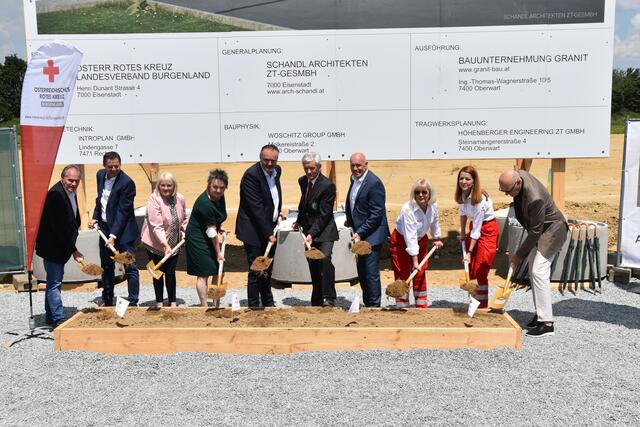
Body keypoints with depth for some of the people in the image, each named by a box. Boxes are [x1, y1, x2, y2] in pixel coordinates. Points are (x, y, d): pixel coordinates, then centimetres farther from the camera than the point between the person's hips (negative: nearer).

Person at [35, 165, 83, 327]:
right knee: (55, 283, -5)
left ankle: (50, 316, 30)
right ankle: (58, 319, -1)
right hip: (52, 246, -10)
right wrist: (73, 250, -22)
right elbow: (59, 226, -25)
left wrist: (71, 245, 10)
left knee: (54, 282, 18)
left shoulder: (71, 192, 6)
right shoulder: (55, 195, -24)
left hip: (61, 245, 10)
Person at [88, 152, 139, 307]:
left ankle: (133, 303, 2)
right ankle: (107, 301, 28)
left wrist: (114, 235, -24)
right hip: (105, 227, 7)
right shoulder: (100, 175, 4)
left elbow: (123, 211, -20)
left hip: (123, 229, -7)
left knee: (130, 267, -4)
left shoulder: (127, 182, -18)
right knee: (107, 267, 16)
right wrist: (95, 217, 8)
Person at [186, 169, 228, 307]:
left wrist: (218, 227, 6)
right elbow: (211, 231, -21)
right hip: (197, 239, -9)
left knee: (219, 271, 10)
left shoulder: (219, 196, -2)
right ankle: (204, 306, 5)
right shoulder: (205, 203, -27)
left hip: (209, 238, 9)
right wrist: (218, 252, -14)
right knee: (203, 274, -5)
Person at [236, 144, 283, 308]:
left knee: (267, 269, 19)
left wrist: (277, 211, 11)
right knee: (257, 271, -4)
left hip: (269, 228, 8)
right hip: (254, 231, -8)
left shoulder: (277, 171, 6)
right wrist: (268, 233, -24)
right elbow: (256, 208, -23)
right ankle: (253, 306, 7)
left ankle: (268, 303, 32)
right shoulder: (251, 175, -20)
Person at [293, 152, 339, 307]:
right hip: (309, 230, 7)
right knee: (313, 266, 10)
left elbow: (324, 214, -19)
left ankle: (329, 298, -21)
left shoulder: (327, 186, -16)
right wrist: (299, 221, 23)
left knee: (325, 259, -25)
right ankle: (316, 301, 20)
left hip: (324, 231, -6)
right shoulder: (302, 181, 6)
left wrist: (312, 234, -24)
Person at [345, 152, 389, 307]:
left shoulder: (374, 183, -18)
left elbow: (376, 214, -19)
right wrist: (350, 220, 10)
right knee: (362, 271, 17)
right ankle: (367, 304, 30)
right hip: (360, 233, 9)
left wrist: (360, 233, -20)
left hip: (371, 235, -9)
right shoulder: (354, 179, 9)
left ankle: (374, 305, 9)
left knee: (371, 273, -4)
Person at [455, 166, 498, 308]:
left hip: (487, 229, -8)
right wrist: (462, 233, 11)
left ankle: (483, 306, 4)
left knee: (481, 270, -7)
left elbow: (477, 230, -26)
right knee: (470, 268, 11)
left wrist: (469, 252, -24)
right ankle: (474, 301, 24)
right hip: (474, 226, 8)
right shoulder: (463, 194, -8)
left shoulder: (479, 199, -29)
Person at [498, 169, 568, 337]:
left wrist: (519, 255, -18)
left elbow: (535, 232, -27)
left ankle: (546, 323, -12)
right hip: (539, 229, 10)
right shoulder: (519, 174, -10)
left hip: (552, 230, -10)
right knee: (533, 272, 11)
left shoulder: (535, 199, -36)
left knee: (539, 272, -15)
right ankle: (540, 314, 21)